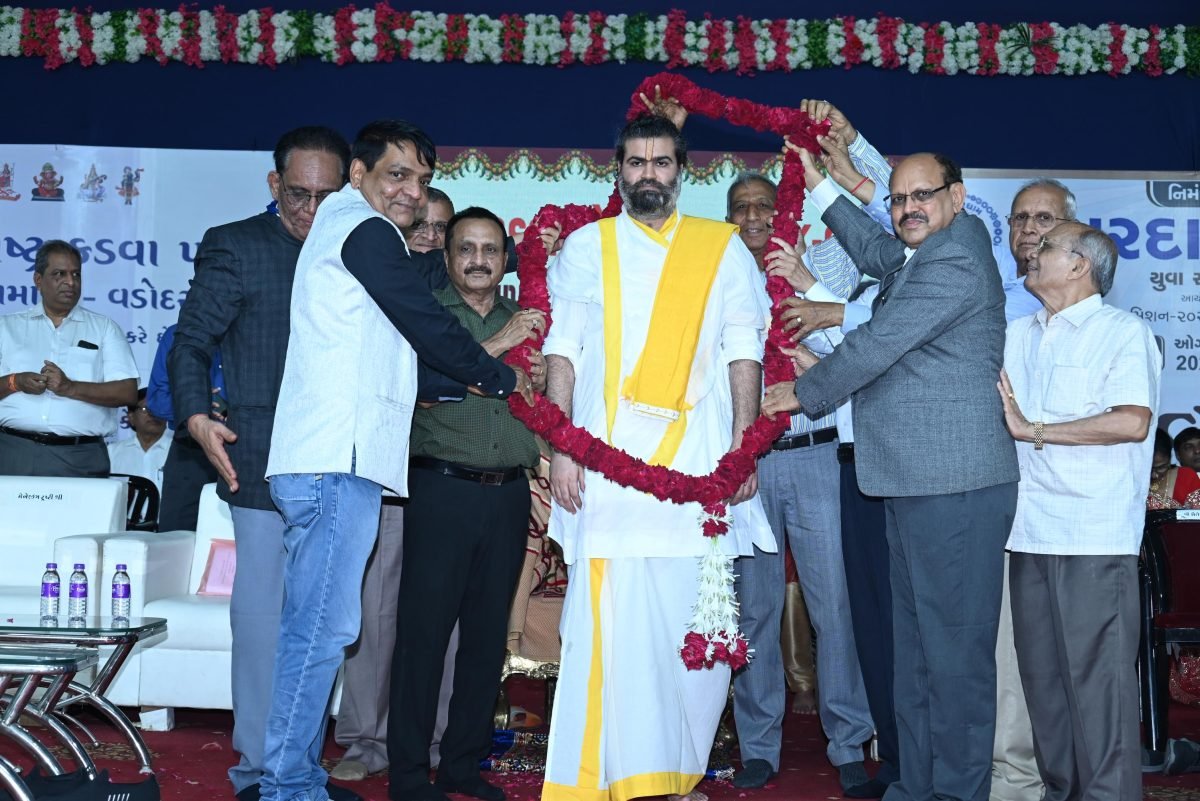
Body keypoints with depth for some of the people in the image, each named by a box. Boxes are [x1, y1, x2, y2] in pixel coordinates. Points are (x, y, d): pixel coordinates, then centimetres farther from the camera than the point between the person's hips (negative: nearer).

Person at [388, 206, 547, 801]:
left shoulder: (525, 322, 16)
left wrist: (543, 382, 1)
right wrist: (494, 347, -16)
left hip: (509, 493, 5)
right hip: (443, 488, -4)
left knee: (488, 634, 9)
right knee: (424, 632, -2)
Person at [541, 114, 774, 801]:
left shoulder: (724, 248, 12)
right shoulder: (586, 247, 12)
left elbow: (745, 352, 8)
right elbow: (562, 351, 7)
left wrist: (742, 445, -3)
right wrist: (562, 448, -3)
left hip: (700, 463, 1)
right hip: (608, 462, 0)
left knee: (695, 625, 1)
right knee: (608, 620, -5)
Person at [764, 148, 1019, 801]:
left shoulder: (954, 264, -14)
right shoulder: (920, 256, 16)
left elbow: (874, 347, -15)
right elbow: (874, 252, 37)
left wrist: (803, 393, 0)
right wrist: (817, 183, 35)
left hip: (954, 487, -11)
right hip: (916, 481, 11)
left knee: (954, 648, -3)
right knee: (915, 643, 14)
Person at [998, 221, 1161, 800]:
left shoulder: (1124, 333, -2)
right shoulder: (1016, 336, 18)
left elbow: (1132, 422, -16)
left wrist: (1035, 430, -13)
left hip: (1095, 539, -6)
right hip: (1030, 533, 6)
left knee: (1098, 678, -4)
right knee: (1042, 676, 11)